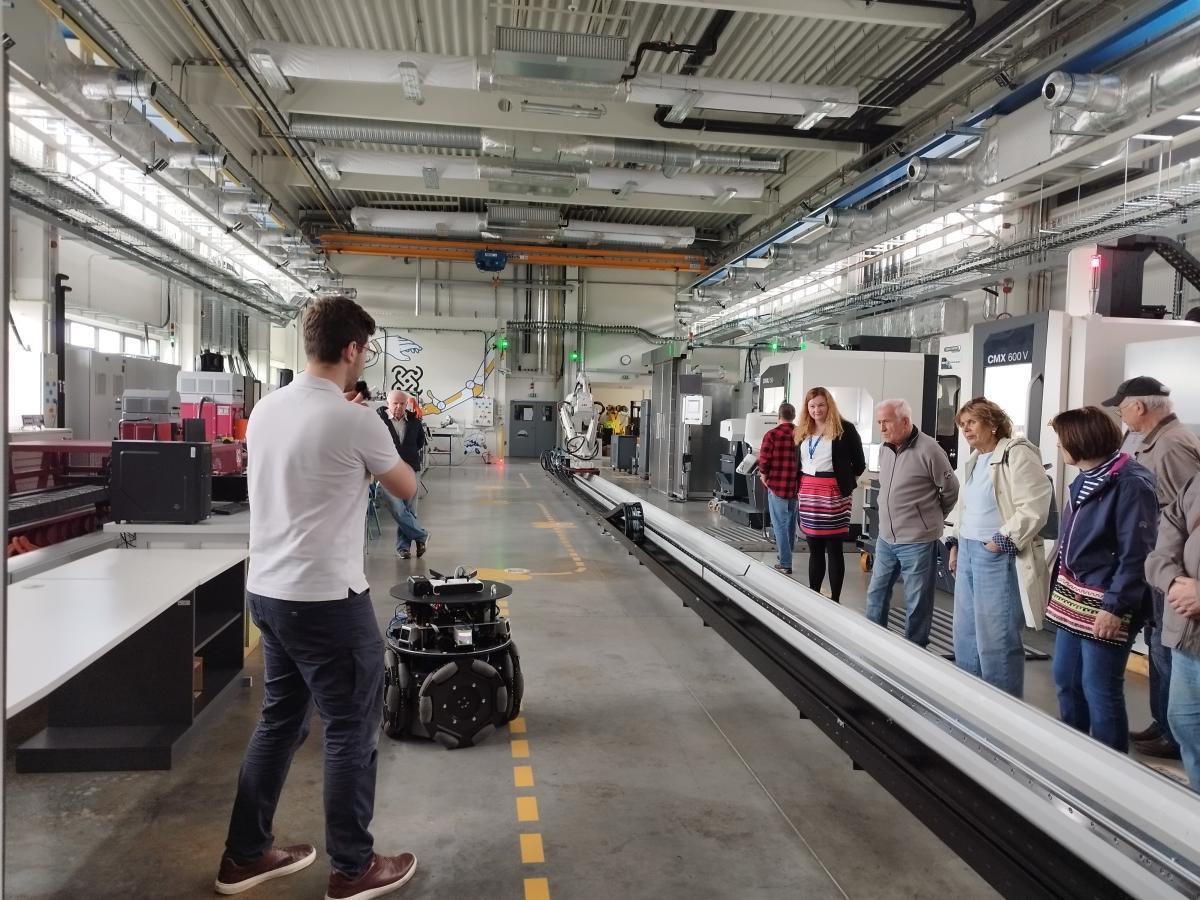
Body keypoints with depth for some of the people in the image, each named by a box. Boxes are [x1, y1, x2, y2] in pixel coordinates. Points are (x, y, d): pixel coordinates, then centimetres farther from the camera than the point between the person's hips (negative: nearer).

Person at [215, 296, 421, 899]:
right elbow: (406, 488, 0)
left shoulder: (266, 408, 5)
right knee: (350, 732, 7)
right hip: (327, 599, -8)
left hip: (266, 591, 8)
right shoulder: (354, 421, -17)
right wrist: (372, 434, 17)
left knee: (279, 721, 21)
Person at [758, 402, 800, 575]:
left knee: (780, 524, 2)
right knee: (790, 523, 19)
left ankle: (785, 564, 0)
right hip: (796, 486, 4)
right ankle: (786, 556, 34)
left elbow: (764, 460, -14)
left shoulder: (772, 435, -10)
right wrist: (798, 476, 12)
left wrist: (764, 475, 4)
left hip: (777, 485, -4)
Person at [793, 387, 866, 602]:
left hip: (834, 493, -5)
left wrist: (845, 481, 4)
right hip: (807, 493, 5)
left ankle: (835, 599, 7)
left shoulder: (845, 429, -4)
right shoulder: (802, 431, 13)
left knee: (834, 548, 0)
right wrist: (798, 489, 11)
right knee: (814, 548, 11)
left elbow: (859, 464, 0)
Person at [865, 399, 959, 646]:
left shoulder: (928, 450, -15)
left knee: (917, 603, 6)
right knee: (876, 593, 15)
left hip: (916, 542, -7)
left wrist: (933, 518, 7)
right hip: (885, 539, 7)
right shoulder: (885, 450, 6)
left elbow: (951, 490, -5)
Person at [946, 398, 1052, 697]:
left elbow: (1034, 507, -19)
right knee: (965, 636, 15)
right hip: (968, 553, 9)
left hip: (998, 557, -9)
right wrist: (955, 543, 18)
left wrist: (1003, 541, -19)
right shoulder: (974, 460, 17)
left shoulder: (1017, 453, -11)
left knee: (995, 641, -6)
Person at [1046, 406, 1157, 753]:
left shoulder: (1131, 484, -17)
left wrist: (1116, 607, -21)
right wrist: (1059, 587, 18)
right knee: (1065, 679, 17)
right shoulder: (1084, 479, 10)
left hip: (1104, 605, -9)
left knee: (1099, 689, 0)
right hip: (1073, 598, 9)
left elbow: (1136, 554, -20)